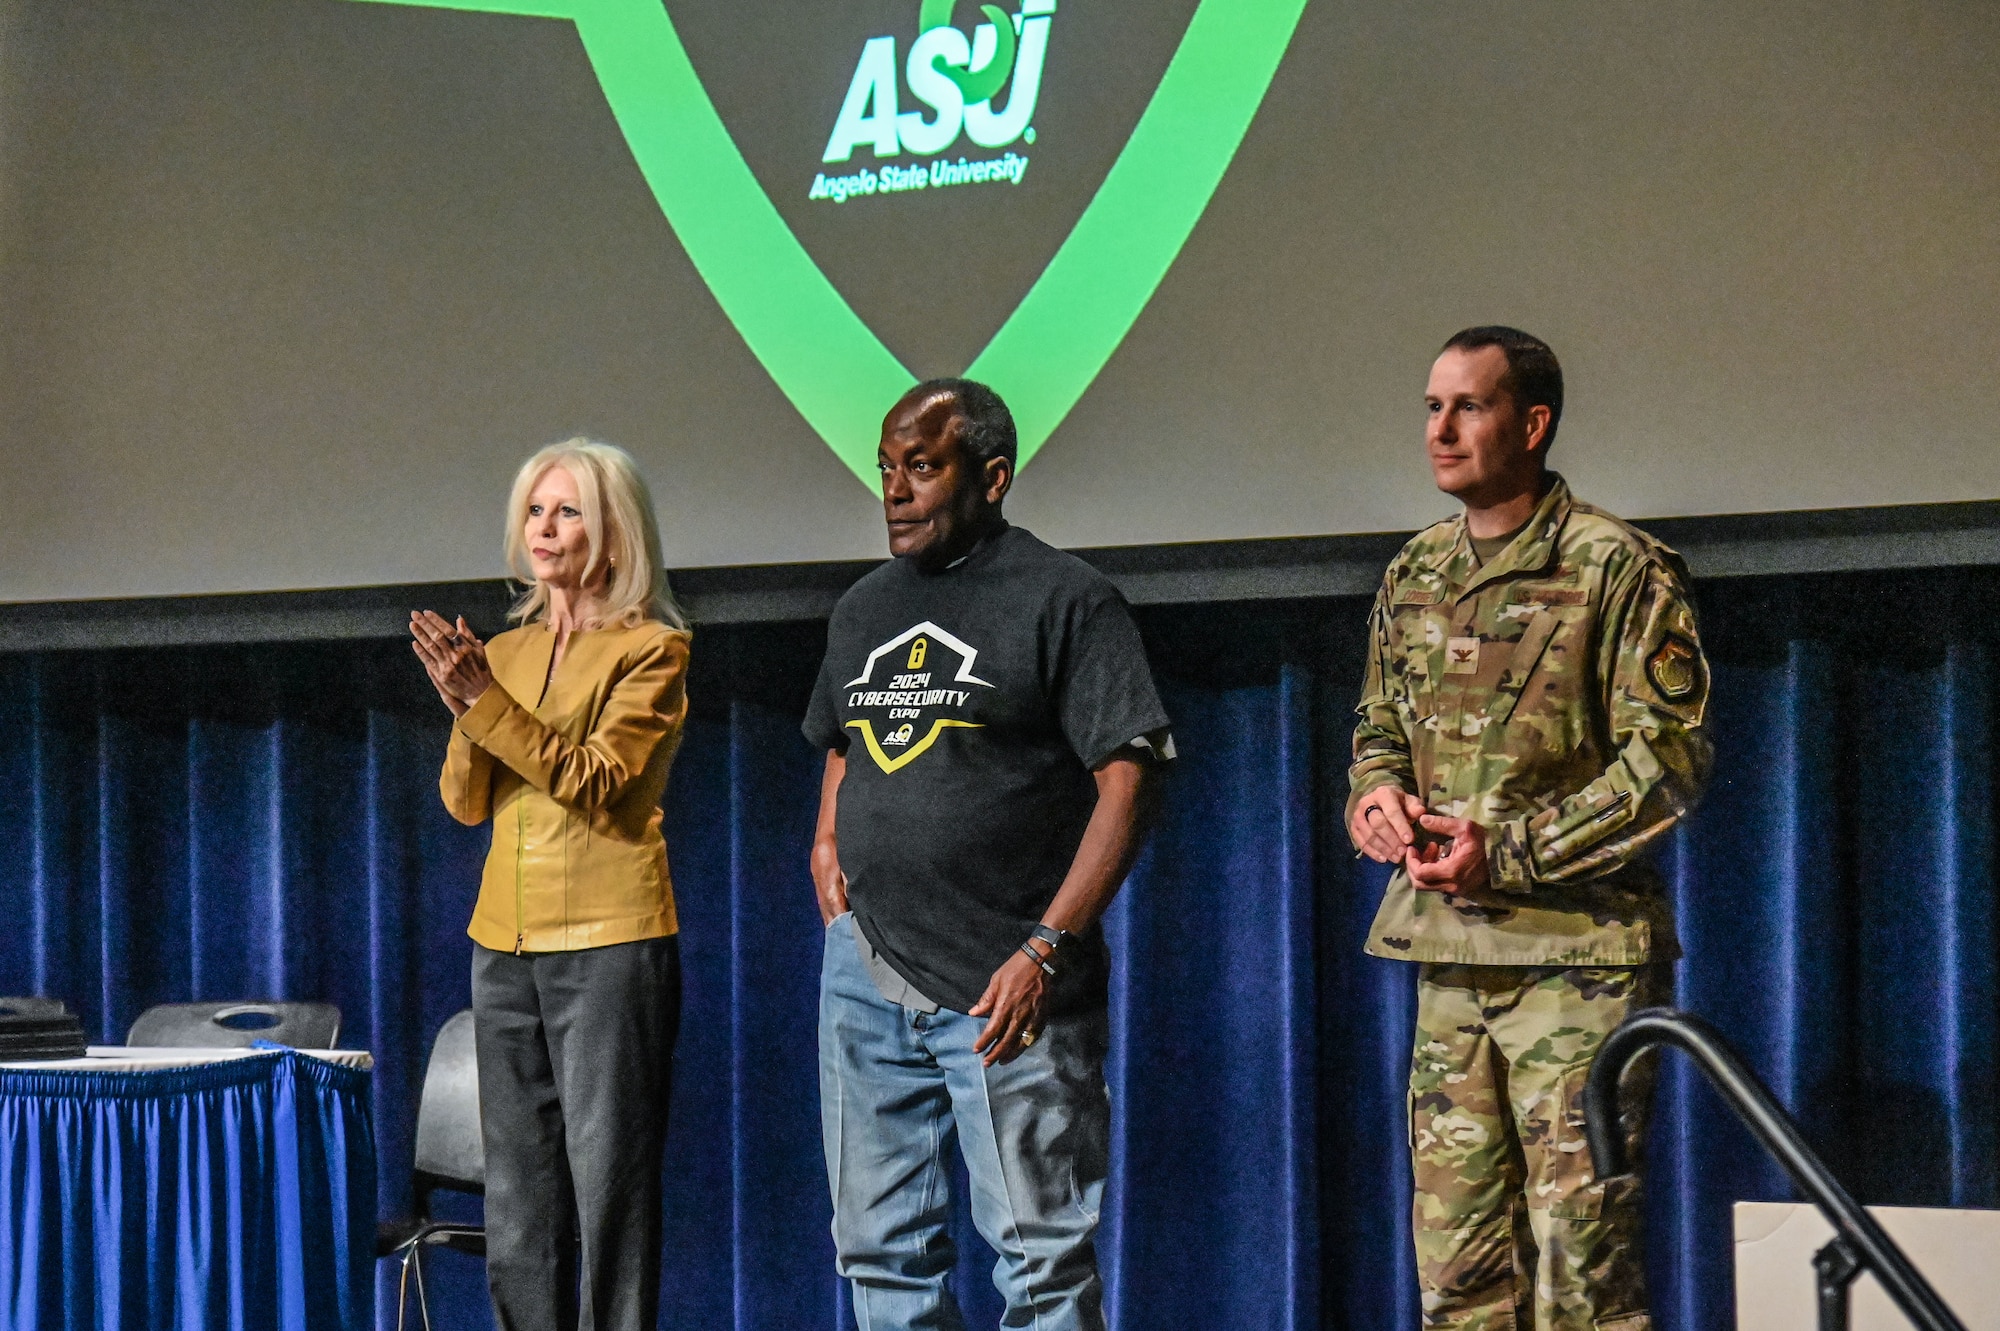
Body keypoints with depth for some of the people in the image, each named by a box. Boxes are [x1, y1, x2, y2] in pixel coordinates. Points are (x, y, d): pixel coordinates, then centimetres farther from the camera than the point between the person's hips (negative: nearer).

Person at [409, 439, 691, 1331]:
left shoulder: (651, 650, -1)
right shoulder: (505, 652, 16)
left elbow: (595, 779, -13)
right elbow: (465, 802, 10)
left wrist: (488, 703, -17)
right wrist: (466, 711, -9)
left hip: (608, 939, -6)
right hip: (505, 940, 6)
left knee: (608, 1182, -8)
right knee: (518, 1193, 6)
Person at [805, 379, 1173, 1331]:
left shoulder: (1065, 600, -5)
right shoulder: (863, 608, 16)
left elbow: (1128, 781, -11)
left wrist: (1048, 948, -19)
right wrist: (826, 842, 13)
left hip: (1002, 986, -7)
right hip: (863, 973, 7)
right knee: (881, 1249, 11)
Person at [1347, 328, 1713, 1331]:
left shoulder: (1618, 569, -6)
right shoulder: (1414, 577, 13)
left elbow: (1668, 758, -10)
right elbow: (1378, 727, 24)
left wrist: (1509, 851, -15)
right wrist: (1376, 795, -1)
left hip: (1579, 953, -6)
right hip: (1449, 955, 6)